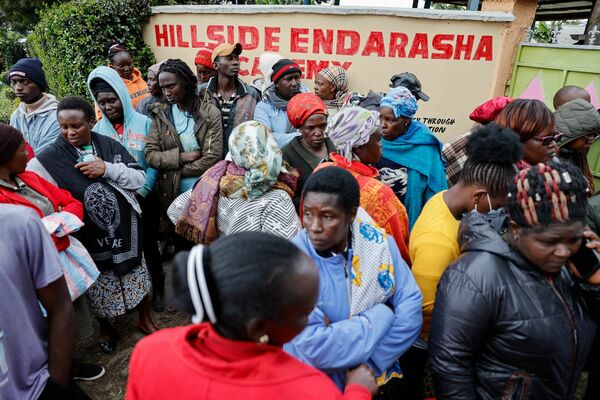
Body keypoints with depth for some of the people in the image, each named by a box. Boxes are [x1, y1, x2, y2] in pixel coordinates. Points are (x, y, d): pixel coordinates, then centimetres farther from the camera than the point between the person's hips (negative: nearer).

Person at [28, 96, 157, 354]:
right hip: (90, 236, -2)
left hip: (125, 228, 2)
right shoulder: (50, 158, -8)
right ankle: (105, 328, 42)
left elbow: (140, 178, -4)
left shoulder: (110, 145, -2)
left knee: (136, 273, 15)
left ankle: (145, 320, 39)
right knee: (99, 284, 13)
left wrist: (108, 169, -16)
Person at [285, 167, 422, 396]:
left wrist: (369, 366, -16)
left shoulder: (379, 244, -9)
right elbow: (313, 348, -23)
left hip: (379, 376, 3)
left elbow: (410, 309, -10)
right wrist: (382, 315, -16)